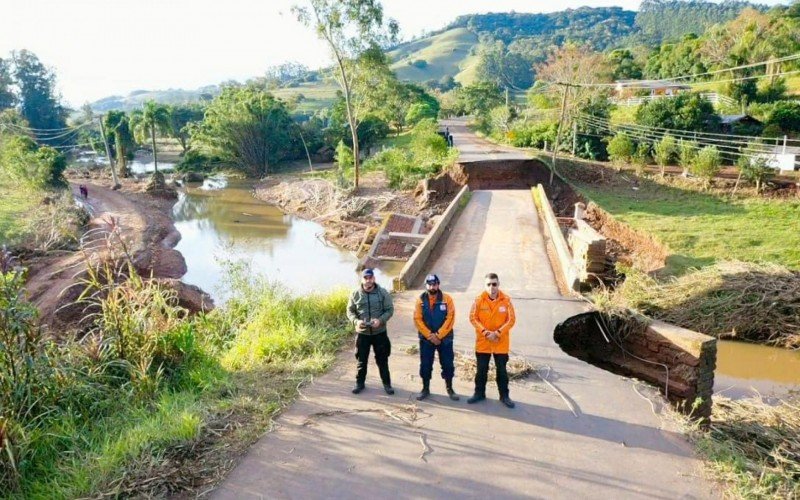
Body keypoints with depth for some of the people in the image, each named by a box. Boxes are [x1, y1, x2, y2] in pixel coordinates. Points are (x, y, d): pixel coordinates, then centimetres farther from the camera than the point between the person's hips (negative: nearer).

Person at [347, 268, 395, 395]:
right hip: (362, 333, 1)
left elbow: (390, 310, -4)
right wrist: (356, 321, -17)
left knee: (382, 360, 9)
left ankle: (387, 384, 24)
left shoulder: (383, 293, -7)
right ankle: (360, 383, 28)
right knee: (362, 360, 12)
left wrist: (380, 320, -21)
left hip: (380, 333, -1)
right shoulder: (355, 294, -4)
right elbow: (350, 311, 3)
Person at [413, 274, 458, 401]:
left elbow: (450, 319, -10)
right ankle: (425, 389, 22)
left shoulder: (447, 299, -6)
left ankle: (450, 389, 22)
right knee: (425, 365, 7)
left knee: (448, 364, 6)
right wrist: (430, 335, -13)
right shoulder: (421, 300, -2)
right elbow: (417, 320, -6)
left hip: (445, 338, -1)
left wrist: (438, 335, -15)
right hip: (425, 339, 1)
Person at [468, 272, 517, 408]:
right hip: (482, 341, 0)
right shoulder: (479, 300, -7)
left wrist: (498, 333, -16)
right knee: (481, 369, 11)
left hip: (501, 342, 0)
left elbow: (511, 320, -7)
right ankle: (479, 393, 26)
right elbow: (473, 318, -6)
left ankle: (504, 396, 22)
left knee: (502, 370, 9)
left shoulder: (506, 300, -7)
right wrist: (485, 332, -16)